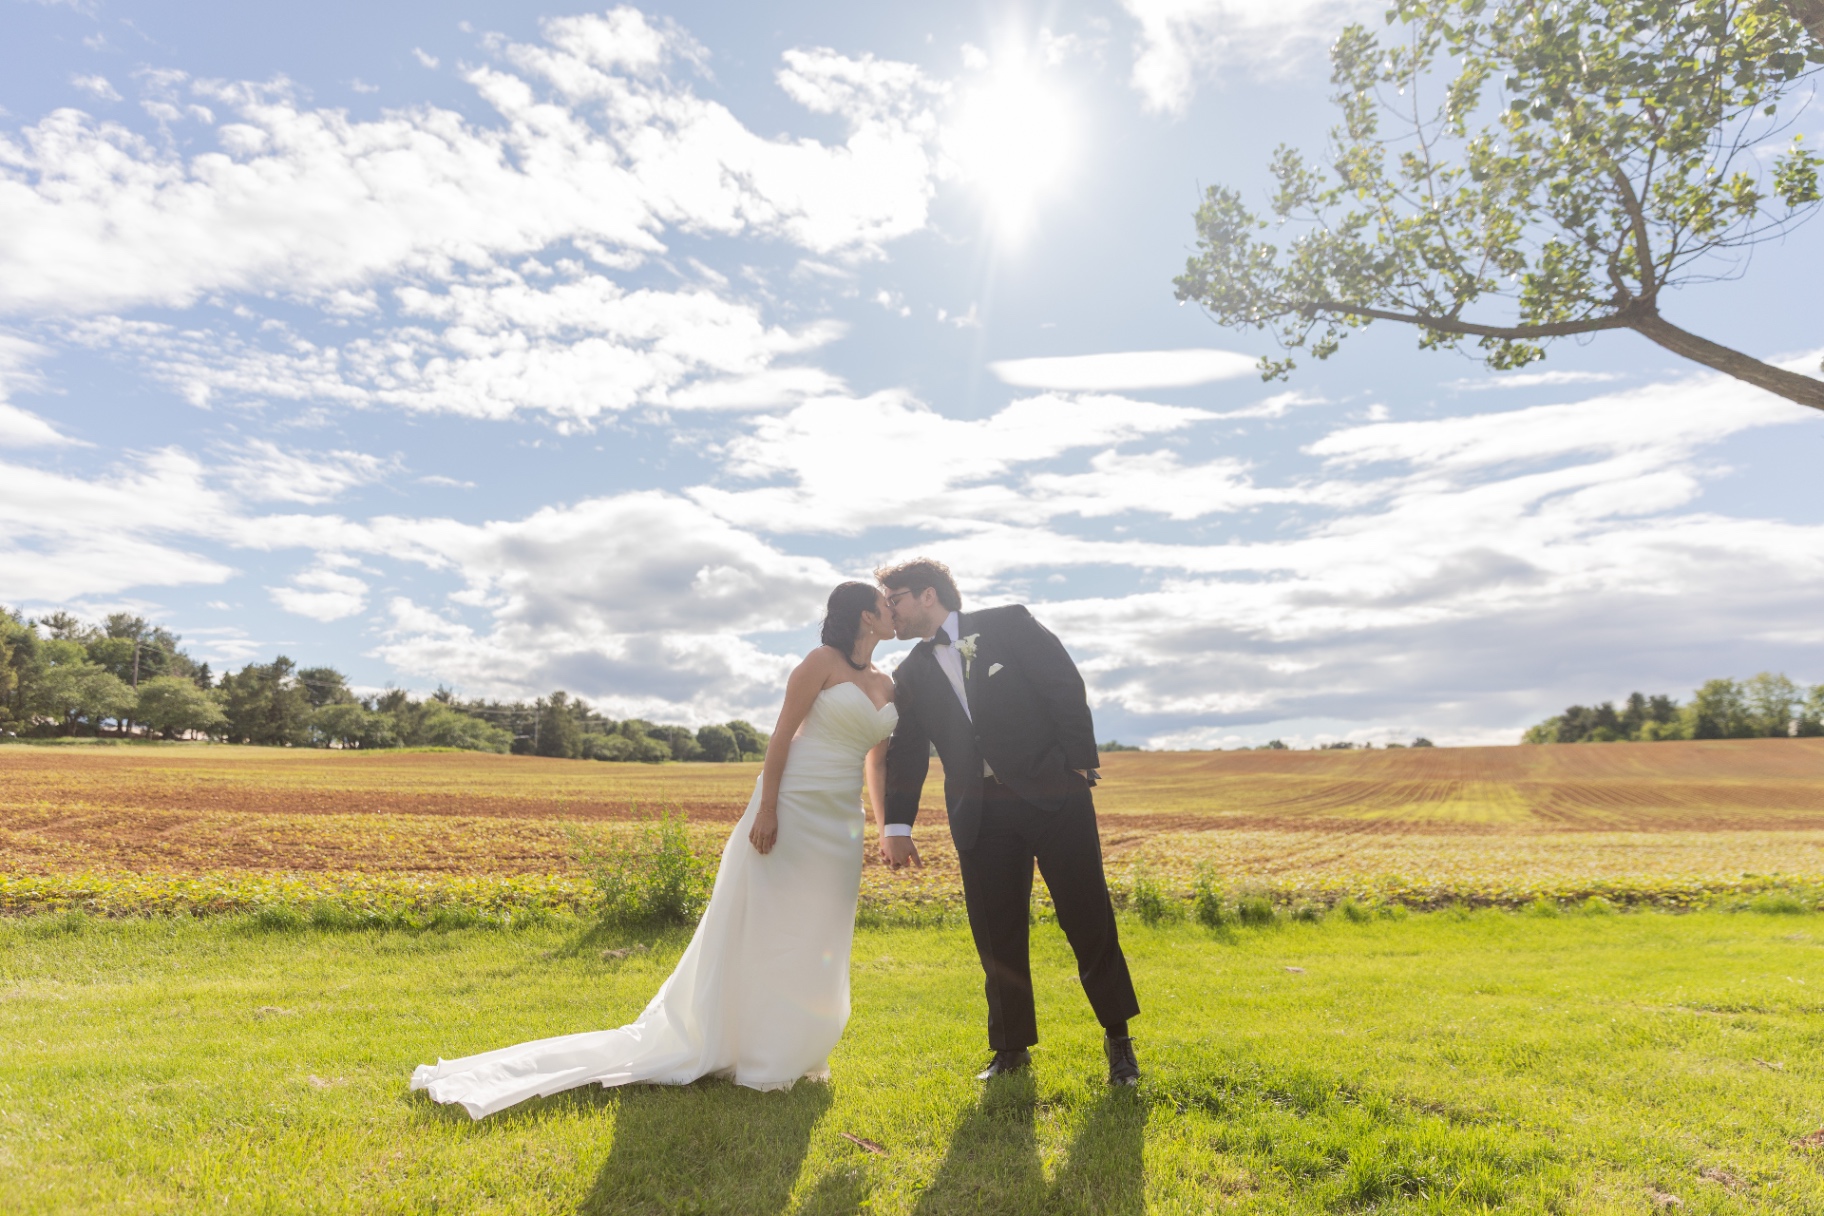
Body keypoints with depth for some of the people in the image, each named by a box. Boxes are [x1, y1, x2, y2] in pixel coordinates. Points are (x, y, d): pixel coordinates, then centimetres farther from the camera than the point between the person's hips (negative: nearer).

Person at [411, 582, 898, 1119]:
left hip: (840, 828, 7)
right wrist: (766, 808, -17)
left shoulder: (886, 683, 13)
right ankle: (755, 1058, 18)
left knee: (815, 944, 12)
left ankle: (791, 1049, 29)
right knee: (767, 933, 3)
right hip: (792, 808, -7)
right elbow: (783, 734, -11)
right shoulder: (822, 661, -7)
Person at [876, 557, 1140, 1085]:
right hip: (980, 814, 3)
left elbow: (1067, 687, -4)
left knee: (1087, 917, 3)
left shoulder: (1010, 624, -1)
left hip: (1054, 794, -3)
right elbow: (905, 754, 9)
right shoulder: (911, 675, 10)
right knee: (996, 934, 6)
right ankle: (1011, 1048, 26)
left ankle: (1117, 1037, 25)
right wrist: (897, 825, 0)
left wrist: (1079, 764, -10)